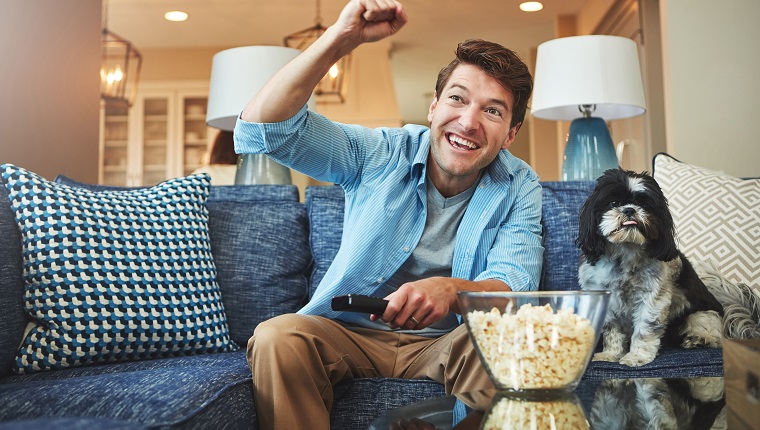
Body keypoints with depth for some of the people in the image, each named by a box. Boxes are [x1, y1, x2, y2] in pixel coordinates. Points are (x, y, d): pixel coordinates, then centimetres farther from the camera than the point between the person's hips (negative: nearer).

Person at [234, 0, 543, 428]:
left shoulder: (519, 188, -2)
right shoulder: (379, 154, -5)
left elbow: (514, 281, -15)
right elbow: (261, 129, -14)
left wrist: (449, 290, -39)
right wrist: (342, 37, -23)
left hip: (444, 342, 0)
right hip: (350, 333, 1)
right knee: (277, 337, -30)